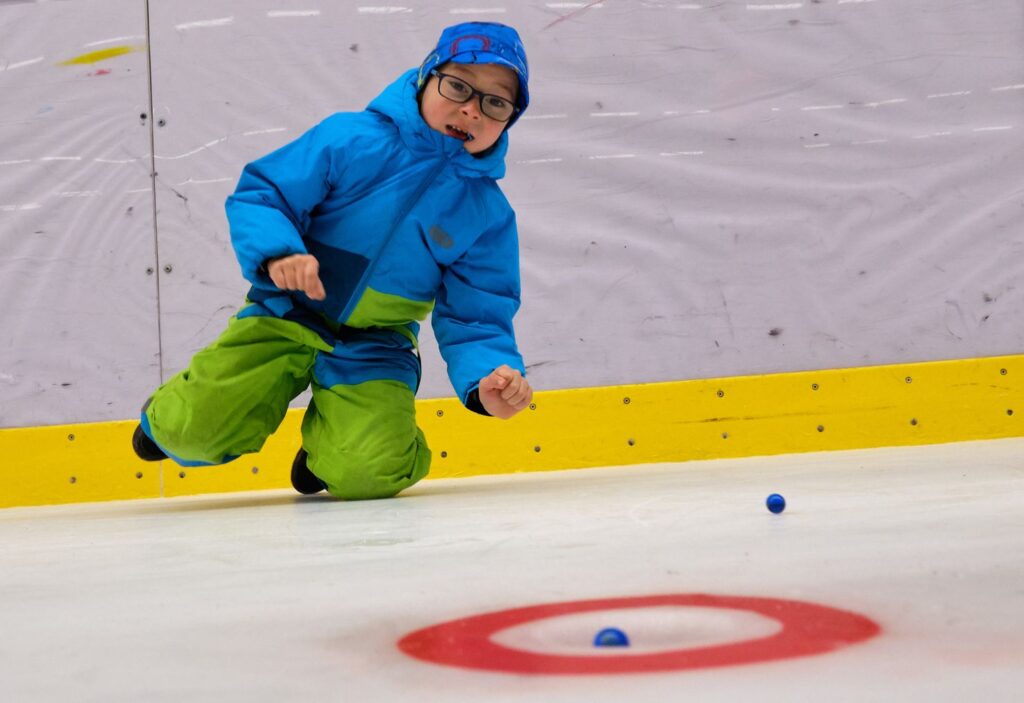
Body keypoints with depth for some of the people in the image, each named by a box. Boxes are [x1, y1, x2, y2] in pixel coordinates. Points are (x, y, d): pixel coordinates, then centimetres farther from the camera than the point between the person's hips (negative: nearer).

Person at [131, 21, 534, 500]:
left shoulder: (489, 216, -6)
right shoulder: (350, 139, -13)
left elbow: (474, 318, -6)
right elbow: (259, 195, -11)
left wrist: (486, 379, -27)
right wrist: (276, 253, -31)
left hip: (372, 351, 1)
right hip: (286, 318, -1)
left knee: (368, 474, -22)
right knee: (196, 433, -15)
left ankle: (327, 446, 18)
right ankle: (169, 416, 26)